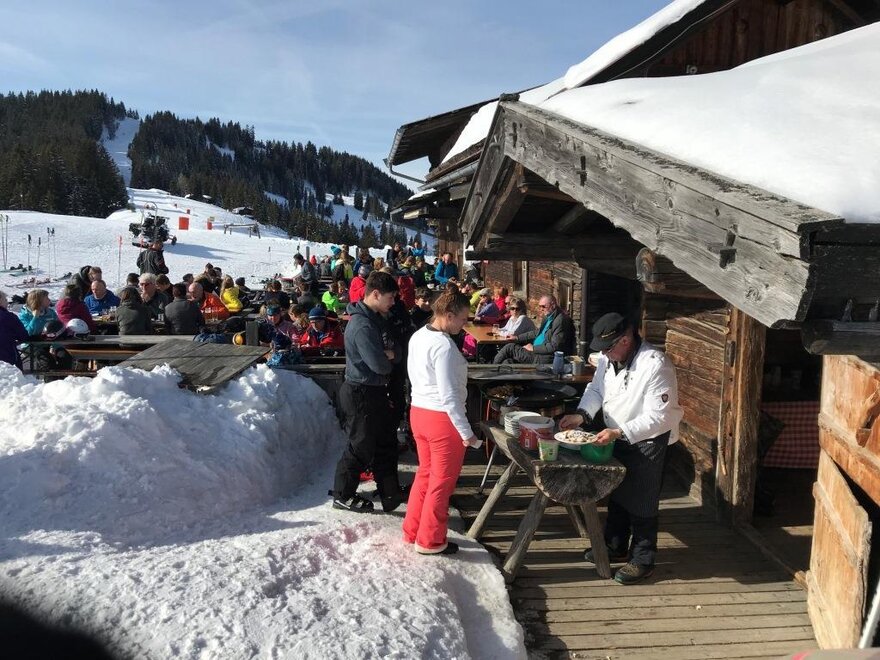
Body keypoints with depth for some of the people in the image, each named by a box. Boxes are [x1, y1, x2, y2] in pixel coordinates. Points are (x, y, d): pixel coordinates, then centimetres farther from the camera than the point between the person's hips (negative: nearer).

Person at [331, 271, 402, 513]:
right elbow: (380, 365, -28)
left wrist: (390, 354, -15)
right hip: (361, 394, -10)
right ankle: (343, 496, 21)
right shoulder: (362, 325, -23)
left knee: (385, 444, 17)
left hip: (374, 392, 10)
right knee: (362, 447, 4)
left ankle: (391, 493, 28)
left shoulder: (374, 319, 9)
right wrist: (389, 358, -5)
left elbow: (397, 353, 9)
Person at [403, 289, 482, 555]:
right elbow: (449, 395, -24)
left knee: (425, 473, 21)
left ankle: (412, 531, 32)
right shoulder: (444, 347, -22)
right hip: (442, 418, -9)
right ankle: (429, 541, 18)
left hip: (418, 411, 9)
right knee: (442, 481, 6)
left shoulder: (418, 337, 5)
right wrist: (466, 432, -19)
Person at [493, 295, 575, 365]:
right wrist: (517, 338, 17)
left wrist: (533, 348, -15)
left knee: (509, 348, -10)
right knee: (508, 361, -4)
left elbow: (554, 346, -22)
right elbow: (537, 332, 26)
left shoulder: (561, 320, -17)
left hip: (545, 358, -10)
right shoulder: (548, 317, 14)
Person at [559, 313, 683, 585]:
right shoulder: (609, 358, -6)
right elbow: (596, 389, 5)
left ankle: (642, 560, 19)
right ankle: (615, 547, 38)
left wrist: (619, 433, -36)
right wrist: (582, 414, -14)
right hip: (618, 436, 8)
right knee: (617, 493, 20)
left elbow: (656, 418, -30)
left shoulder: (655, 365, -30)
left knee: (641, 502, 2)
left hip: (647, 441, -8)